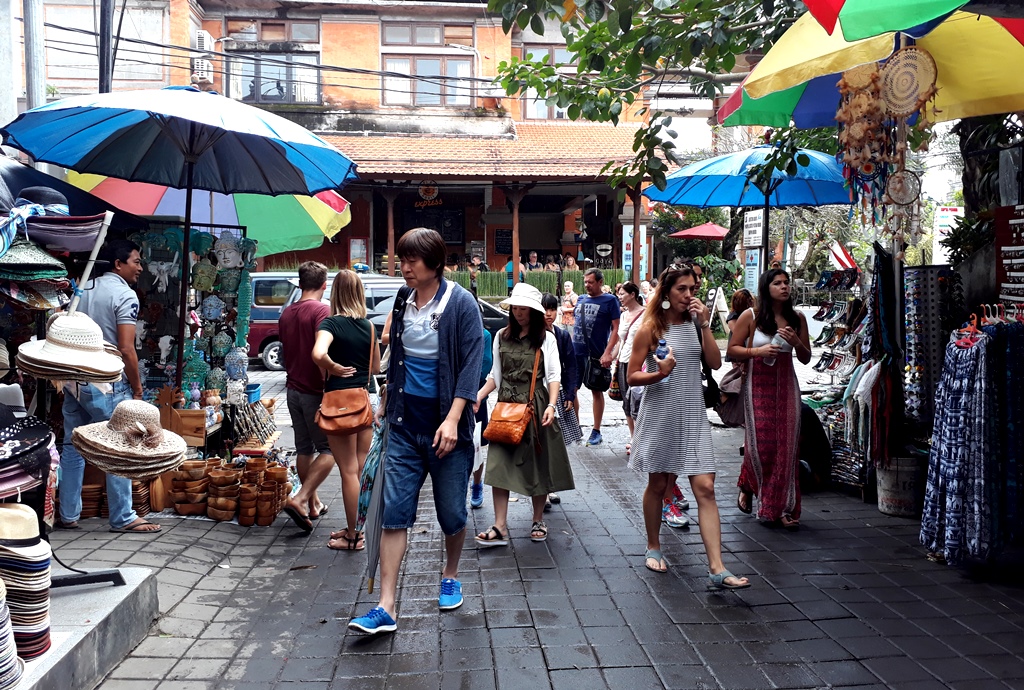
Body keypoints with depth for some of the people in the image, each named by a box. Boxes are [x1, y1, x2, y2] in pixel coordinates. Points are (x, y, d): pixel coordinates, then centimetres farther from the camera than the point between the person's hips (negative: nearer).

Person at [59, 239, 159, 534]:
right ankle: (122, 518, 8)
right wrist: (137, 387, -7)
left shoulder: (84, 289, 11)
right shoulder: (125, 294, -12)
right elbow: (126, 349, -17)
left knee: (72, 447, 13)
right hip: (106, 385, -8)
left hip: (74, 381, 8)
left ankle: (68, 515, 20)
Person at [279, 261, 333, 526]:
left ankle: (313, 504, 23)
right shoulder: (321, 310, -14)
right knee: (328, 449, 1)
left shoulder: (286, 313, 10)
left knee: (304, 448, 14)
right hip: (314, 392, -7)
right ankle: (301, 498, -11)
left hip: (293, 389, 7)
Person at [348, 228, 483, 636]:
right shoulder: (403, 300, 6)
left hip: (445, 423, -4)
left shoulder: (461, 304, -10)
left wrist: (453, 419, -22)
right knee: (394, 511, -1)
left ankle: (450, 576, 37)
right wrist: (386, 401, 22)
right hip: (405, 422, 4)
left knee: (452, 512, 9)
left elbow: (471, 363, -14)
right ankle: (386, 608, 2)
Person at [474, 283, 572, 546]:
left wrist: (551, 405, -16)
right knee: (500, 463, -7)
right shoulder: (502, 337, 11)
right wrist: (478, 396, -1)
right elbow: (495, 376, 15)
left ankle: (538, 520, 21)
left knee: (538, 465, 5)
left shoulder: (546, 339, 4)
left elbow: (554, 375, -1)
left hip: (536, 407, -2)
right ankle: (500, 527, -5)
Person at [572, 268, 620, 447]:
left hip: (596, 354, -5)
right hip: (576, 352, 5)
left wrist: (607, 353, -18)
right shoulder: (581, 299, 11)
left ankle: (596, 432, 13)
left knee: (597, 391, 5)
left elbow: (615, 329, -8)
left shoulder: (610, 300, -4)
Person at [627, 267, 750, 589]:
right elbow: (632, 377, -5)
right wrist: (658, 374, -24)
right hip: (661, 415, -3)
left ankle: (717, 569, -9)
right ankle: (653, 548, 34)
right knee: (657, 485, 12)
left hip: (693, 416, 3)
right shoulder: (650, 328, -5)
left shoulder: (695, 323, 6)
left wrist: (705, 325, -11)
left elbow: (715, 363, -5)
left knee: (705, 488, -6)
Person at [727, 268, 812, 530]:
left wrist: (796, 342, -9)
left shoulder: (797, 318, 7)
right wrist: (758, 351, -16)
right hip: (758, 384, -3)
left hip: (787, 385, 3)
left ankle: (783, 508, 6)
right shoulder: (750, 317, -3)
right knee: (760, 443, -2)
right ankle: (747, 487, 28)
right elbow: (732, 349, -1)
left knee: (786, 445, -1)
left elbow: (806, 359, 11)